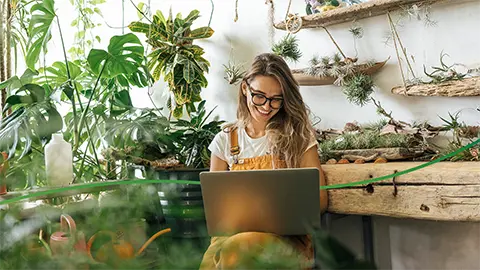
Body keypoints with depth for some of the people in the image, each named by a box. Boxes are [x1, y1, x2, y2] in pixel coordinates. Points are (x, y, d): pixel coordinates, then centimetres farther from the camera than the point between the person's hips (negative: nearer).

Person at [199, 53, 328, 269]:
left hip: (287, 237, -2)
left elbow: (319, 200, 4)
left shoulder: (298, 136, 4)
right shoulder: (225, 141, 10)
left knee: (236, 250, -36)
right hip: (234, 231, 2)